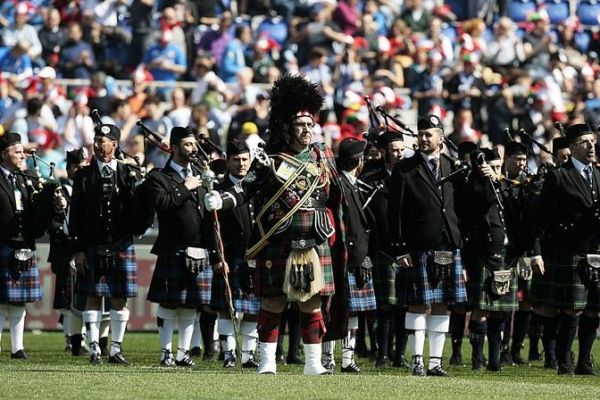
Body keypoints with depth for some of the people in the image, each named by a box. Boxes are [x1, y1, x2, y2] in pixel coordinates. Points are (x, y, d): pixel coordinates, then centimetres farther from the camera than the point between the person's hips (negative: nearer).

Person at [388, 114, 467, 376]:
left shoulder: (452, 168, 11)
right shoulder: (404, 170, 0)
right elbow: (395, 213, -3)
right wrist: (399, 249, -9)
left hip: (449, 247, 4)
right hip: (418, 249, -4)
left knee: (442, 306, 6)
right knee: (418, 305, -3)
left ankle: (436, 361, 11)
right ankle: (417, 361, 2)